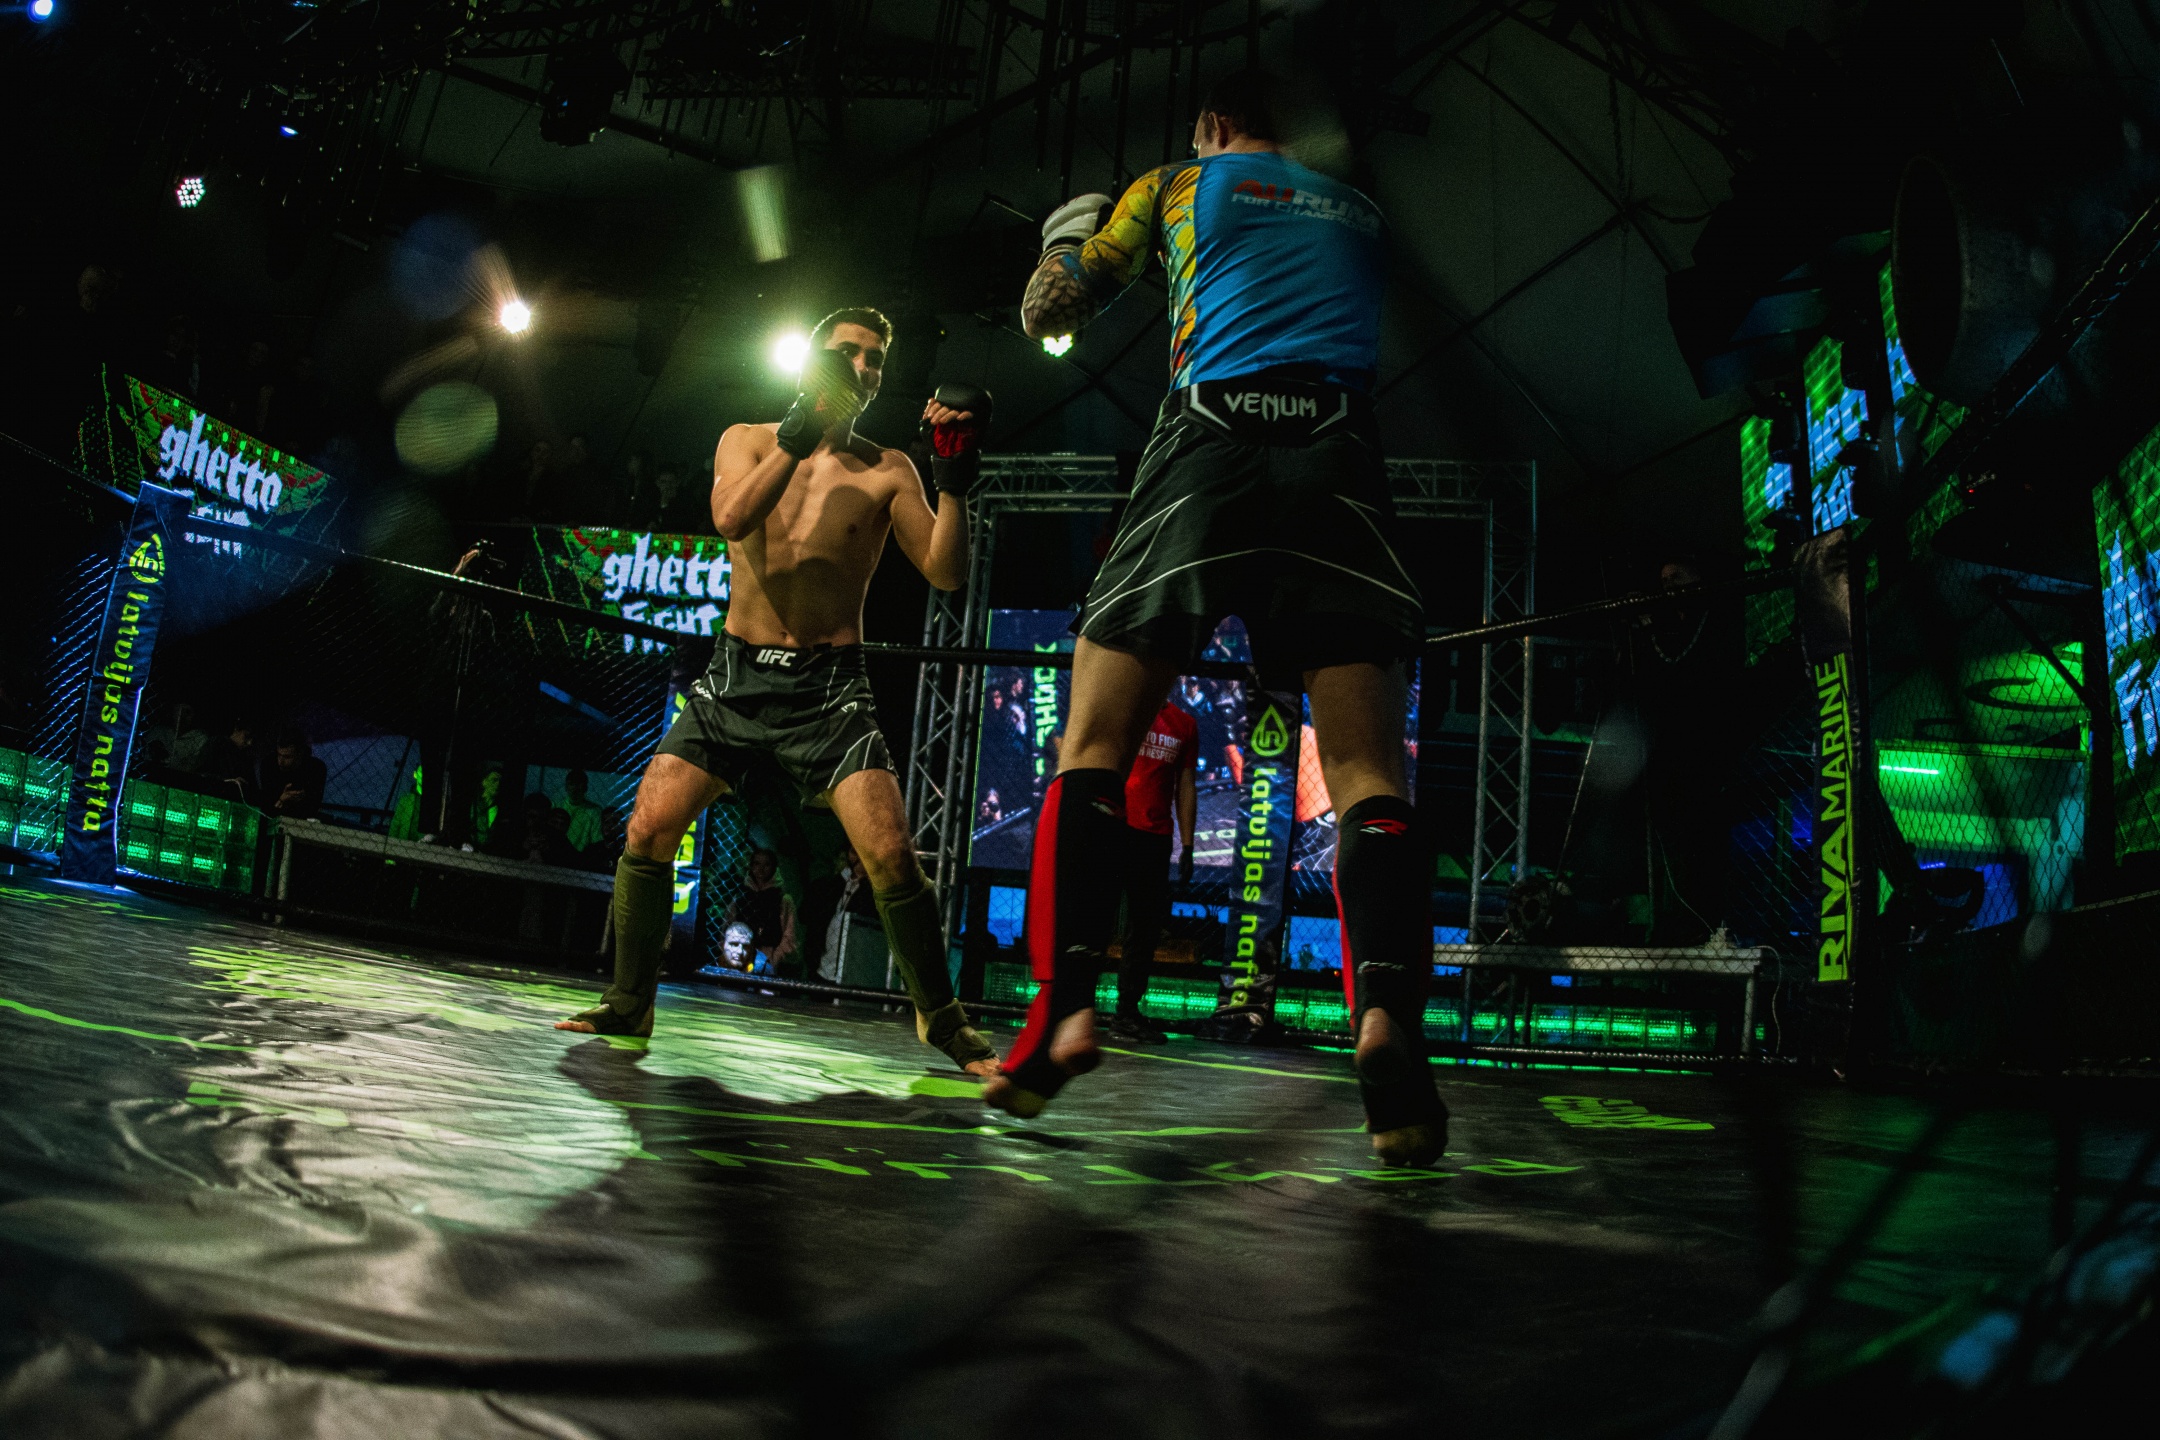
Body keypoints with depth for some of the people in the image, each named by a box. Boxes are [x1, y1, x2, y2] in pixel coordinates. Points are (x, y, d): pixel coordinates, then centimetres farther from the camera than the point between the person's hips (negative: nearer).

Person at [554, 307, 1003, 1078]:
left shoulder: (885, 472, 2)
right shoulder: (748, 441, 7)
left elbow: (947, 574, -7)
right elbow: (732, 519, -15)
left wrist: (953, 483, -21)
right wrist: (799, 435, -23)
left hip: (830, 683, -2)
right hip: (737, 674, 2)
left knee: (891, 855, -16)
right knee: (648, 828, -6)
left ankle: (943, 1021, 3)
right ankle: (628, 1003, 13)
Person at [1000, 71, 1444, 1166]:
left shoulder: (1176, 185, 20)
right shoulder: (1360, 212, 27)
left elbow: (1045, 315, 22)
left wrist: (1067, 233, 42)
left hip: (1208, 444, -1)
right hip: (1339, 460, 2)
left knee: (1092, 746, 3)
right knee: (1367, 771, -5)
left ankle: (1065, 1006, -12)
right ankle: (1388, 1020, -27)